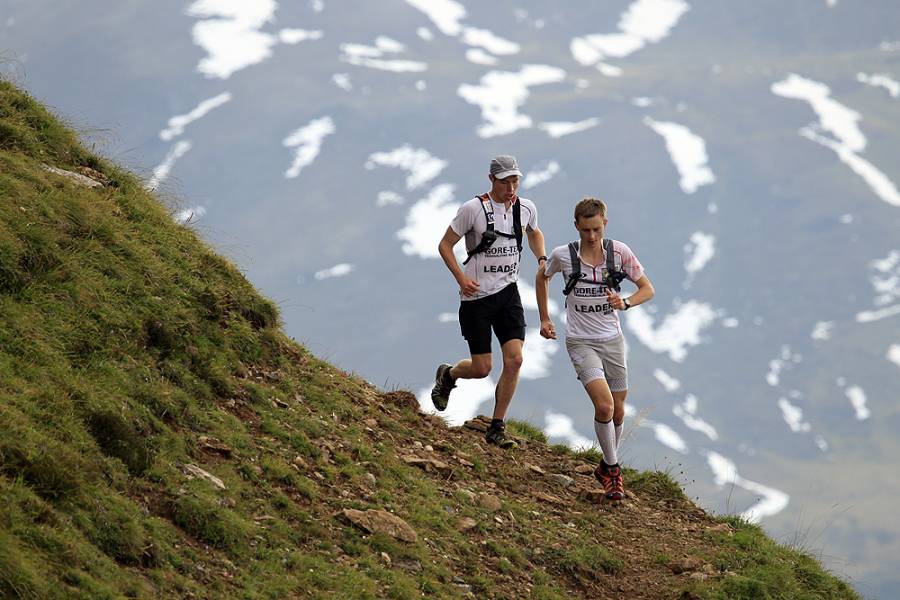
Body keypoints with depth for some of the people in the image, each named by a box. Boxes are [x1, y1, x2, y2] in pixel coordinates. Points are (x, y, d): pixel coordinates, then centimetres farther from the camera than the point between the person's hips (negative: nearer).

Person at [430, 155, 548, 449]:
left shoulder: (526, 208, 1)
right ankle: (447, 375, 34)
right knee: (482, 368, -2)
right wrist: (461, 277, -19)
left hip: (508, 293, 4)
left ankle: (497, 427, 2)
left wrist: (542, 260, 5)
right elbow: (445, 245, -7)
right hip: (477, 296, -4)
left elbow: (534, 233, 24)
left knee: (514, 359, -10)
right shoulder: (474, 209, -14)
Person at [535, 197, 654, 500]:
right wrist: (544, 319, 14)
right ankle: (612, 469, -4)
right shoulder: (563, 256, -8)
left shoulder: (619, 252, -6)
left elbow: (647, 289, 1)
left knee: (618, 412, 10)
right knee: (604, 405, -20)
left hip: (612, 340, 3)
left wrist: (625, 302, -19)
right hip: (581, 342, -3)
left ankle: (608, 466, 32)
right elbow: (542, 277, 14)